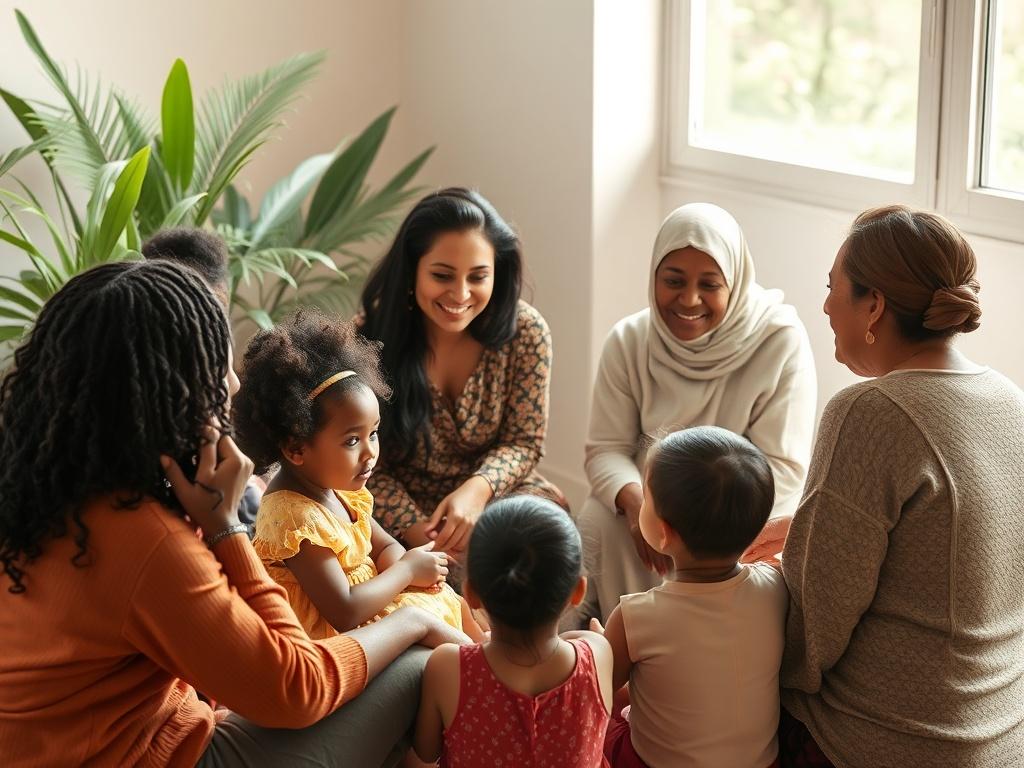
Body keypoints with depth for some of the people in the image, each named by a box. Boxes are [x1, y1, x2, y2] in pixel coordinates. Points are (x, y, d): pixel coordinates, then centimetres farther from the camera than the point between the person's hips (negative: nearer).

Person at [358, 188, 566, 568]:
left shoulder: (525, 330, -10)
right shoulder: (369, 340, -15)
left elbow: (524, 442, -4)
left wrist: (478, 489, -26)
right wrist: (418, 534, -24)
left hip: (496, 496, 3)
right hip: (405, 510, -3)